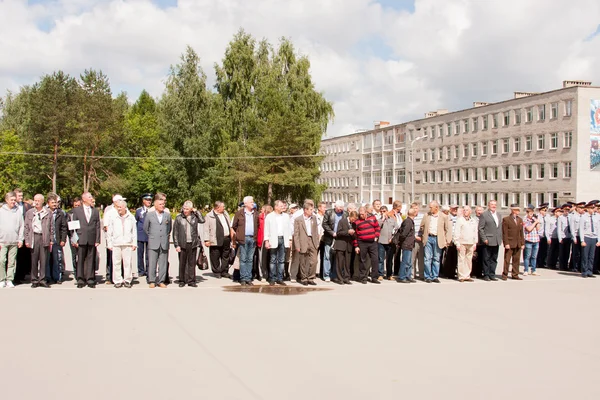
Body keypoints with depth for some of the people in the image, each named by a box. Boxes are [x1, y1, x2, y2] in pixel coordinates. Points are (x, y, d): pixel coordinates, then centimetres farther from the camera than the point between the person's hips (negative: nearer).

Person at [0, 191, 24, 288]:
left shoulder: (18, 211, 7)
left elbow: (21, 226, 7)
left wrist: (21, 239, 2)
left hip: (14, 241, 1)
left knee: (12, 261, 3)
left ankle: (10, 280, 9)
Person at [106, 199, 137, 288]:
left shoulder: (131, 218, 8)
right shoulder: (113, 218, 6)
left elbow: (134, 231, 13)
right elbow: (109, 232, 9)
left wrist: (134, 243, 8)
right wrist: (109, 244, 5)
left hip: (128, 244, 0)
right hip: (116, 244, 0)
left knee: (128, 263, 1)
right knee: (116, 263, 0)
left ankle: (127, 280, 9)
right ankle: (117, 281, 8)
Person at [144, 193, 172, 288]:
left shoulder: (167, 215, 9)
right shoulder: (149, 214, 4)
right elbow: (145, 228, 12)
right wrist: (151, 236, 12)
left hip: (164, 244, 2)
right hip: (153, 244, -2)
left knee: (163, 263, 3)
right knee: (152, 263, -2)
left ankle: (161, 281, 11)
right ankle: (152, 281, 6)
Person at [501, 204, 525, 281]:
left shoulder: (520, 220, 15)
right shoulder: (506, 219, -4)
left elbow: (521, 232, 16)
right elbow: (504, 233, -8)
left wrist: (522, 243, 10)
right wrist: (506, 243, -14)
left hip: (518, 244, 6)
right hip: (509, 244, -5)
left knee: (516, 260, 8)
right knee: (507, 260, -2)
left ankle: (515, 275, 16)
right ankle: (505, 275, 6)